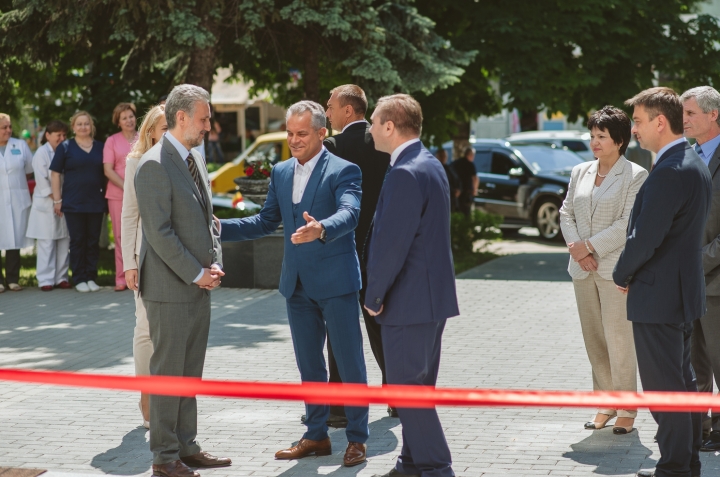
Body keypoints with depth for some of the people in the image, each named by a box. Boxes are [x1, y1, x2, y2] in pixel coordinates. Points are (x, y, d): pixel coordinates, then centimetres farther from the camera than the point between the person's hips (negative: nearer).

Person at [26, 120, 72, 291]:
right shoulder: (41, 153, -5)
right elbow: (42, 181, -10)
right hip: (46, 205, -5)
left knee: (64, 242, 4)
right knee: (46, 243, -4)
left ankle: (61, 277, 11)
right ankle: (45, 280, 0)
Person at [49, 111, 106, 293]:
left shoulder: (100, 147, 10)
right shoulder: (65, 147, 2)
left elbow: (106, 172, 17)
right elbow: (55, 174, 1)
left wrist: (106, 197, 9)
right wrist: (57, 200, -4)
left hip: (96, 203, 3)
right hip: (73, 203, -3)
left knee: (93, 241, 5)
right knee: (77, 241, 1)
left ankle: (91, 277, 11)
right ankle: (79, 279, 6)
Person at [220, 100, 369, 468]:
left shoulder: (343, 171, -10)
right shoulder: (280, 173, 10)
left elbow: (349, 214, -26)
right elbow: (266, 221, 14)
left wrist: (321, 228, -47)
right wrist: (220, 228, 3)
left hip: (335, 282, -6)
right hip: (298, 284, 6)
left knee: (350, 363, 1)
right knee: (309, 365, 14)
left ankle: (357, 438, 11)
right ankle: (316, 436, 24)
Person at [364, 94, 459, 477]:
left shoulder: (405, 174, -20)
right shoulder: (430, 165, 12)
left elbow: (392, 244, -23)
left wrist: (374, 296, -12)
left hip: (410, 300, -10)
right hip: (433, 295, 10)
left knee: (408, 389, -4)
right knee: (418, 385, 17)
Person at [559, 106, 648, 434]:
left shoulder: (635, 176, -5)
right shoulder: (580, 173, 13)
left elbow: (628, 224, -12)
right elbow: (566, 213, 11)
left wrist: (589, 246, -13)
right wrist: (576, 248, -6)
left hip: (615, 269, -6)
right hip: (583, 270, 6)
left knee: (618, 341, -5)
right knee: (594, 341, 9)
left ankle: (626, 409, 3)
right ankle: (605, 405, 18)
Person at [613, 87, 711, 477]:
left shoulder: (670, 172, -21)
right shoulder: (694, 164, 11)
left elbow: (645, 237, -24)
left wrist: (622, 276, -6)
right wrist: (631, 273, 12)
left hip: (657, 297, -10)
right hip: (683, 292, 10)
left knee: (664, 389, -3)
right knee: (682, 382, 17)